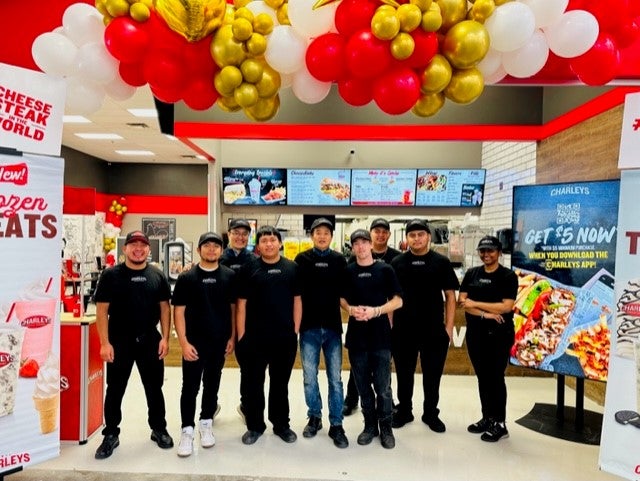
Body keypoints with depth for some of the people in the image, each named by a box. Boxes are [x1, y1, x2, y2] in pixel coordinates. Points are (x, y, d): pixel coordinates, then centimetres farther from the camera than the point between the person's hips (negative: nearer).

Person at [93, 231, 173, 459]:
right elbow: (102, 309, -6)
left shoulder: (157, 275, 1)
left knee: (154, 388, 13)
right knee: (115, 390, 10)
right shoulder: (111, 275, -5)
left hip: (150, 340, 2)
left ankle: (159, 429, 29)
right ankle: (111, 435, 27)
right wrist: (105, 343, -11)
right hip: (119, 341, -2)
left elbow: (164, 307, 4)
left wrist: (165, 337, -3)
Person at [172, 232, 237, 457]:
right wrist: (183, 342, -11)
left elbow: (234, 308, 6)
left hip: (220, 342, 2)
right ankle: (187, 430, 14)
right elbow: (178, 312, -5)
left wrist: (232, 337, 1)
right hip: (194, 342, -2)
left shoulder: (229, 276, 1)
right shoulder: (186, 278, -4)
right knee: (190, 387, 2)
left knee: (212, 385, 14)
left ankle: (206, 424, 30)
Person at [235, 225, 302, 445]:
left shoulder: (292, 268, 2)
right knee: (252, 383, 10)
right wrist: (241, 337, -6)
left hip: (285, 337, 1)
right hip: (254, 338, -1)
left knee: (280, 383, 16)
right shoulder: (248, 269, -2)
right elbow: (241, 304, -2)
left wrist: (295, 331, 1)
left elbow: (297, 301, 6)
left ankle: (281, 424, 32)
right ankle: (254, 425, 28)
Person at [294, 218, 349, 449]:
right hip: (309, 327, 0)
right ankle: (314, 417, 28)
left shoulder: (339, 261, 4)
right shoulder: (302, 259, 1)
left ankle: (336, 425, 17)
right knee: (310, 378, 9)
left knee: (335, 378, 6)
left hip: (332, 327, 1)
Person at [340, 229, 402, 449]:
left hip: (381, 335, -2)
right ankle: (370, 425, 28)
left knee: (383, 386, 2)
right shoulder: (348, 271, 6)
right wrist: (351, 309, -10)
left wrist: (375, 311, -15)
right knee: (363, 385, 12)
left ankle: (386, 427, 20)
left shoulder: (385, 270, -1)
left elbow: (397, 301, -1)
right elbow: (342, 298, 12)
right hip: (356, 336, 2)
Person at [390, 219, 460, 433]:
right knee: (404, 374, 13)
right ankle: (404, 411, 30)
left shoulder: (441, 262, 0)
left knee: (432, 375, 12)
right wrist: (389, 326, -1)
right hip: (403, 330, 1)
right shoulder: (397, 263, 2)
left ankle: (431, 414, 29)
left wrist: (448, 327, -3)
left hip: (434, 330, 0)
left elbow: (450, 296, 2)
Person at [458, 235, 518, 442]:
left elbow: (506, 306, -15)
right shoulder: (471, 274, 7)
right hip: (475, 333, 5)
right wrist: (485, 314, -15)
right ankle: (487, 418, 26)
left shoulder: (508, 276, -5)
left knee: (496, 377, 2)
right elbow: (461, 301, -2)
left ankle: (499, 424, 14)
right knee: (482, 377, 13)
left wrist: (475, 304, -12)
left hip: (499, 334, -4)